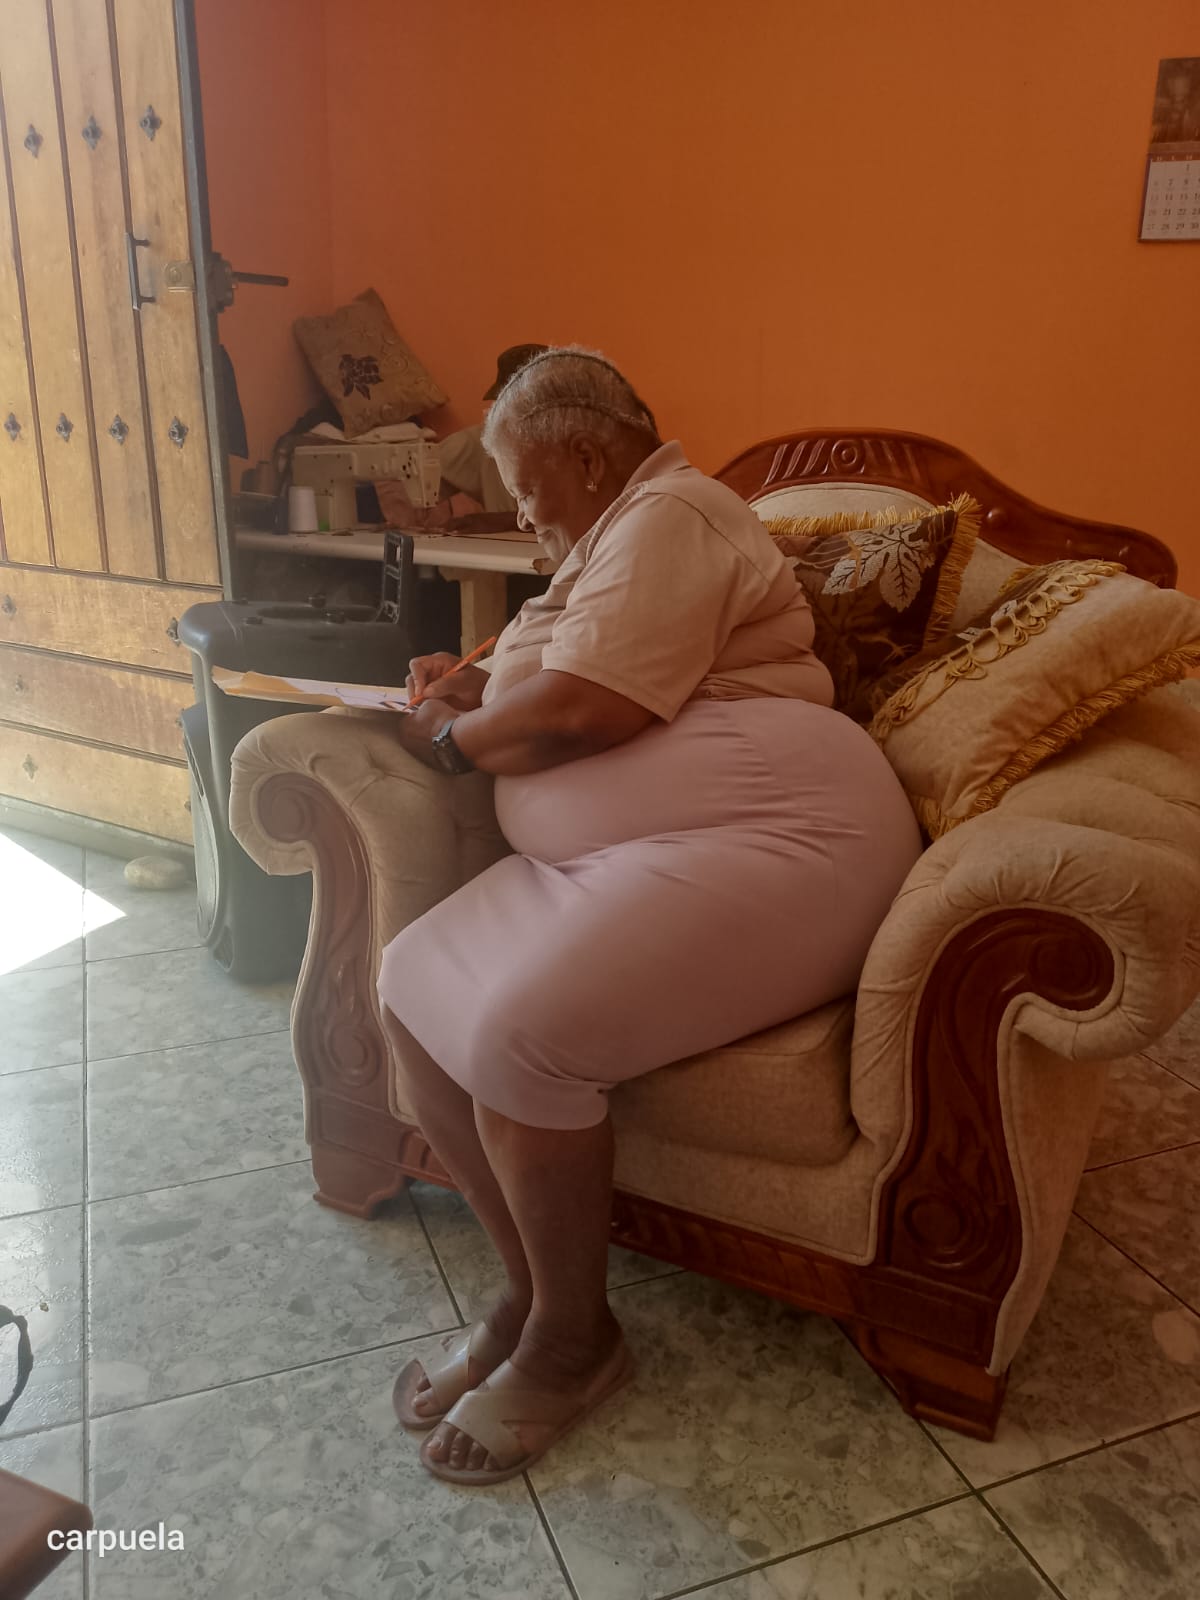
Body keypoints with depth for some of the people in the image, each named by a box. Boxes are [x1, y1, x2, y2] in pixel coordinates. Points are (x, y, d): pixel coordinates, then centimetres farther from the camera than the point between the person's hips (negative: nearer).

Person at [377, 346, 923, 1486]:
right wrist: (480, 695, 20)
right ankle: (529, 1291, 6)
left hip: (763, 833, -10)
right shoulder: (612, 540, 29)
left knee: (518, 1037, -27)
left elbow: (587, 709, -17)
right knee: (413, 992, -7)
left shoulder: (671, 517, -4)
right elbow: (562, 699, 38)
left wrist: (453, 738, 0)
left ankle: (573, 1338, -1)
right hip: (602, 858, 10)